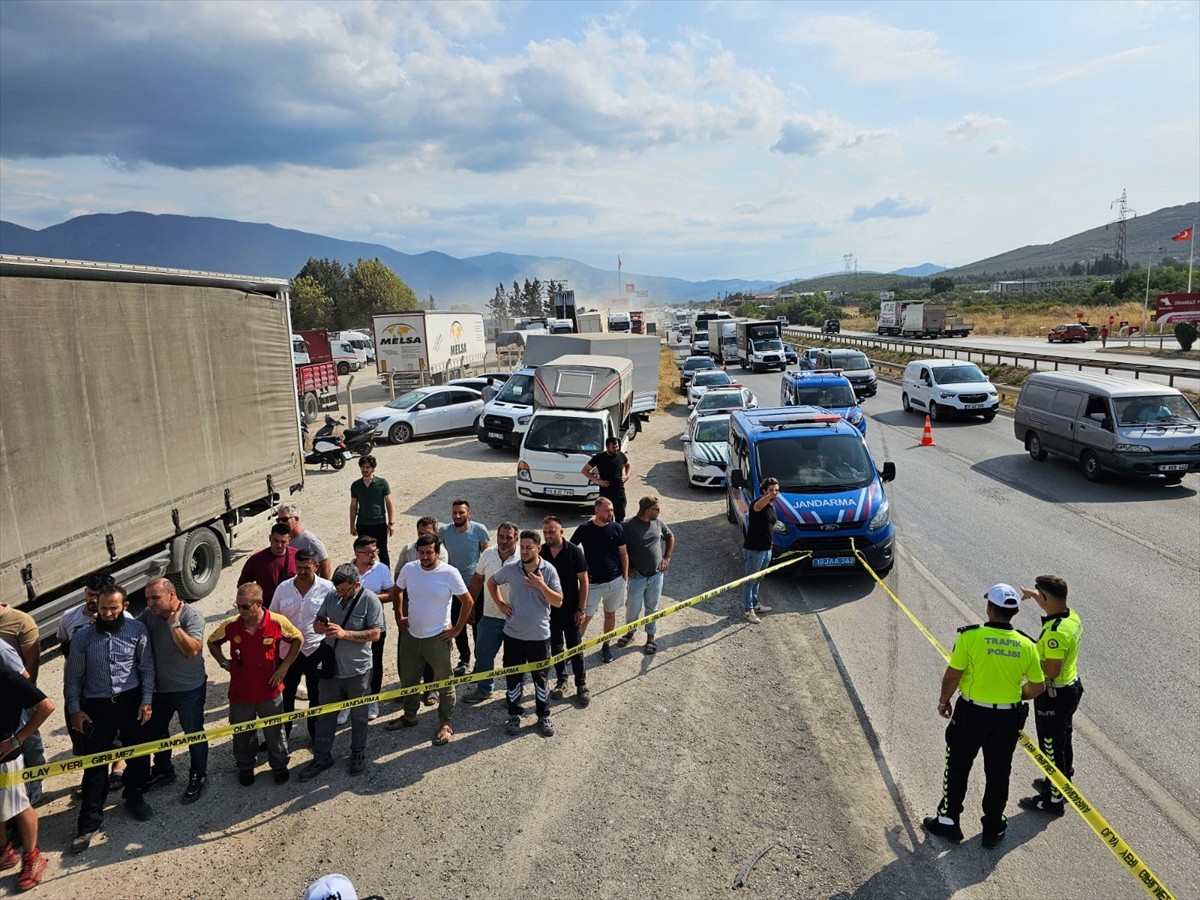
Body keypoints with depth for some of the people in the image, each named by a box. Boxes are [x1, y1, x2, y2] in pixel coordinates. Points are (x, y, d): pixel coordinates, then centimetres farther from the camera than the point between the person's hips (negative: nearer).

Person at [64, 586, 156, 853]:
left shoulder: (137, 630, -8)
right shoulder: (83, 636, -9)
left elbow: (147, 667, -2)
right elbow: (74, 676, 0)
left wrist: (146, 700, -5)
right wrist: (74, 709, -2)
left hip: (131, 700, 1)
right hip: (97, 705, -1)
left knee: (138, 752, 12)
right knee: (95, 762, 2)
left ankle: (134, 796, 37)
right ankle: (89, 822, 13)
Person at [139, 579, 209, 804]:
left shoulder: (191, 617, -24)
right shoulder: (148, 615, -5)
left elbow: (192, 650, -34)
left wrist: (174, 624, -35)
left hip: (189, 689, -6)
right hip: (158, 687, 6)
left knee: (193, 734, 9)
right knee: (154, 731, 23)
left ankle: (198, 778, 28)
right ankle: (162, 770, 47)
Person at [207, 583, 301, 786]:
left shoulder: (277, 622, -19)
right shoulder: (230, 625, -14)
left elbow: (298, 639, -2)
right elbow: (212, 642, 7)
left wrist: (284, 666, -6)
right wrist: (223, 662, -3)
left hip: (269, 691, -1)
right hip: (240, 692, 1)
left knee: (275, 731, 17)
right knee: (242, 734, 19)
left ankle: (280, 765, 39)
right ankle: (245, 767, 43)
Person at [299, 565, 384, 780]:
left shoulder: (370, 601, -16)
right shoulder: (331, 597, -2)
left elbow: (375, 634, -20)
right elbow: (316, 625, 7)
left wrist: (345, 633, -28)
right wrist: (320, 626, -18)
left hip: (357, 670, -4)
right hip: (331, 667, 4)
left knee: (358, 716, 15)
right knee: (325, 714, 14)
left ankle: (358, 753, 34)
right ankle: (322, 756, 29)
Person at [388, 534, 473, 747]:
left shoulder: (449, 573, -19)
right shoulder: (409, 569, -6)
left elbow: (468, 602, -11)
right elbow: (398, 590, 14)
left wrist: (457, 629, -9)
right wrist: (399, 616, 10)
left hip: (437, 638, -5)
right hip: (410, 636, 5)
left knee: (444, 683, 9)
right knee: (408, 680, 21)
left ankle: (445, 725, 26)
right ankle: (409, 716, 44)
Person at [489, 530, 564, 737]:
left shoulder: (548, 570, -10)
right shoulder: (510, 569, -6)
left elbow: (558, 602, -12)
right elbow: (491, 582, 12)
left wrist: (541, 586, -26)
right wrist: (500, 604, 2)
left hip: (539, 636, -1)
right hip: (513, 635, 1)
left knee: (540, 678, 13)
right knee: (513, 678, 13)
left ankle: (544, 717, 30)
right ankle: (514, 716, 31)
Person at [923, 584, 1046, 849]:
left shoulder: (970, 636, -18)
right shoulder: (1026, 645, -7)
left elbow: (952, 676, -14)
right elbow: (1037, 687, 1)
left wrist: (943, 702, 3)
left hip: (971, 713, -3)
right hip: (1008, 718, 3)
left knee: (957, 768, 14)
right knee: (998, 774, 18)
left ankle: (948, 821, 25)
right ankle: (993, 829, 31)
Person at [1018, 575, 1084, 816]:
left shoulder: (1055, 632, -33)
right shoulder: (1071, 615, -4)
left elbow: (1051, 671, -30)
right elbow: (1052, 605, 21)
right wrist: (1031, 594, 29)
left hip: (1054, 695, -9)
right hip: (1072, 686, 9)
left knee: (1052, 746, 7)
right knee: (1063, 739, 26)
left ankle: (1054, 799, 20)